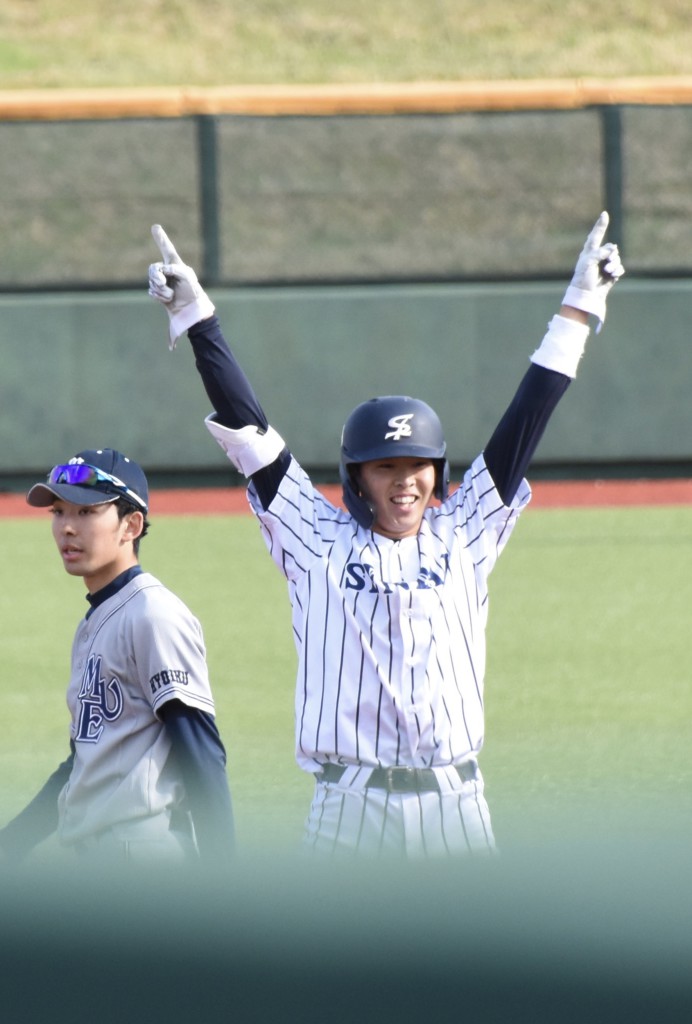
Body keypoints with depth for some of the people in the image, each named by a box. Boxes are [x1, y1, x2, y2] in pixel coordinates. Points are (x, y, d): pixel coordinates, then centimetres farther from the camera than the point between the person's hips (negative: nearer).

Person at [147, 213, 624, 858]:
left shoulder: (463, 538, 9)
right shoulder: (320, 543, 5)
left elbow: (525, 419, 11)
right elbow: (246, 426, 2)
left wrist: (577, 312, 11)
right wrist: (197, 320, 0)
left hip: (455, 803, 2)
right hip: (350, 805, -2)